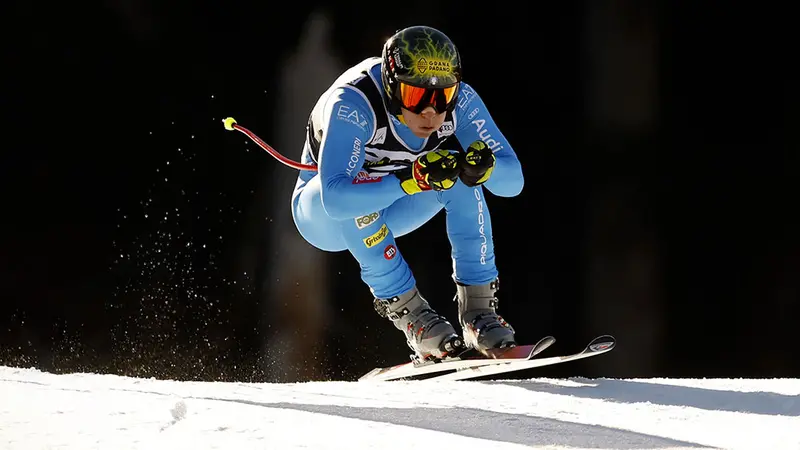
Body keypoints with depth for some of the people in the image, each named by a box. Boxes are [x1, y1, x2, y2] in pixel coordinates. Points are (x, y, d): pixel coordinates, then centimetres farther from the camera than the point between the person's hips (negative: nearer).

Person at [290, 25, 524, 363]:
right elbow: (336, 198, -48)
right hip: (321, 212, -4)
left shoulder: (460, 100, -23)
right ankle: (406, 310, -26)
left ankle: (478, 307, -16)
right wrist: (410, 179, -55)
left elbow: (513, 180, -22)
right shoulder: (353, 105, -37)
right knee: (355, 192, -36)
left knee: (459, 172, -21)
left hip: (388, 213, 4)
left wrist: (484, 167, -44)